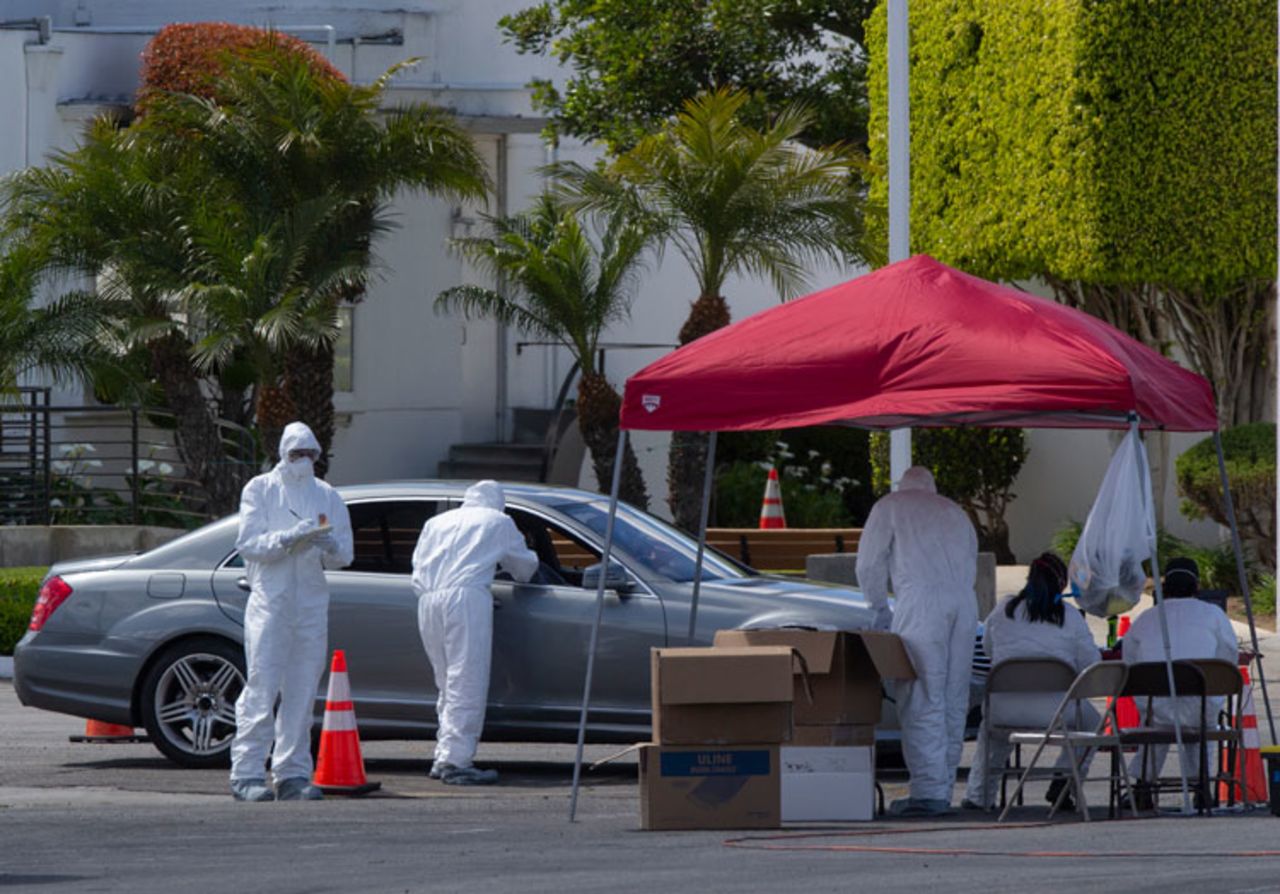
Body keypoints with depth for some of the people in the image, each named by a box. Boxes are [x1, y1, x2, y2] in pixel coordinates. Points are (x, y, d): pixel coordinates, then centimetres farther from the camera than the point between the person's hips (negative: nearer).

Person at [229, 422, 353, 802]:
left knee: (302, 692, 4)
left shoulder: (327, 496, 15)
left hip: (311, 603, 4)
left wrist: (329, 546, -13)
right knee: (261, 689, -10)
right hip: (269, 600, -4)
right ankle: (248, 774, -11)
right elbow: (249, 543, -7)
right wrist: (290, 538, -21)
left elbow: (344, 554, 10)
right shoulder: (260, 490, 4)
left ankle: (293, 774, 9)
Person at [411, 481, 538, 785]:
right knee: (466, 685, -8)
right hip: (466, 596, -5)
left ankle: (443, 759, 11)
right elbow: (524, 567, 27)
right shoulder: (499, 522, 16)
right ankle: (455, 760, -16)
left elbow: (418, 569, 22)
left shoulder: (437, 522, 26)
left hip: (428, 601, 5)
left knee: (448, 685, 13)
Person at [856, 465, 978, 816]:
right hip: (965, 603, 5)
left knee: (922, 701, -8)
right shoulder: (955, 512, 27)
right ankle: (944, 787, 10)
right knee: (953, 701, 9)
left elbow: (869, 566, 7)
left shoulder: (890, 507, 13)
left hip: (922, 603, -5)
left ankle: (929, 791, -15)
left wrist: (881, 609, 20)